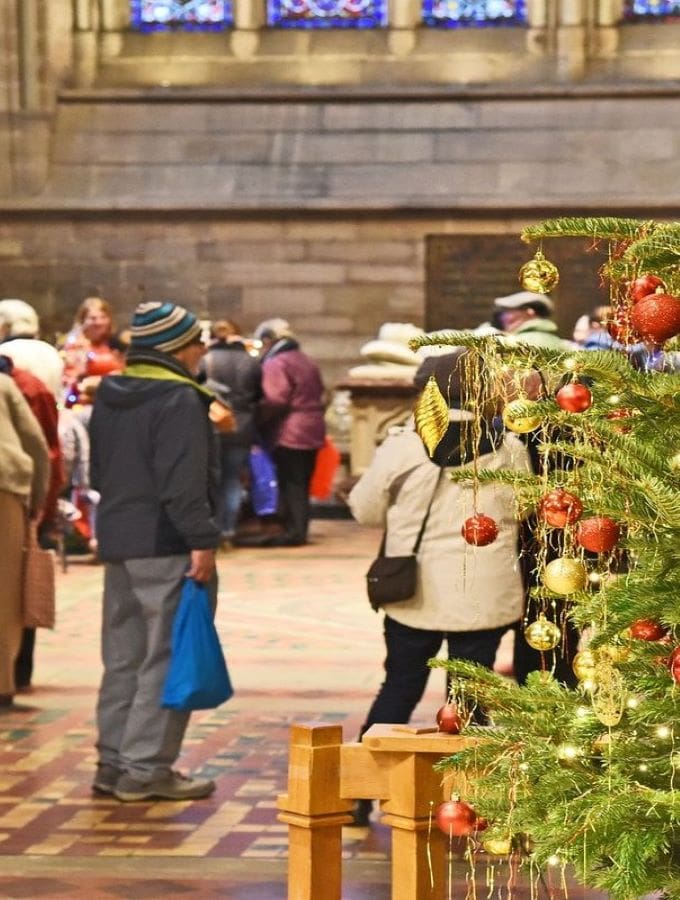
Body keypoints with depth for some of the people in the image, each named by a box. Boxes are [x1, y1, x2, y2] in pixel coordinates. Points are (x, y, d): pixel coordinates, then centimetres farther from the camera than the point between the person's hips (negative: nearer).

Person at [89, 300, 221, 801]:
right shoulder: (179, 400, -15)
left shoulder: (109, 396, 13)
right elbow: (183, 482, -22)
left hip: (116, 541, 9)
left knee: (123, 657, 15)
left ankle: (113, 762, 20)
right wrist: (202, 540, -21)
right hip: (166, 547, -9)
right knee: (166, 658, -4)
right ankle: (146, 769, -3)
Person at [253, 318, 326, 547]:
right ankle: (299, 529, 13)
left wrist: (257, 419, -11)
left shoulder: (276, 364, -11)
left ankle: (293, 531, -7)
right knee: (301, 484, 11)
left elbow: (275, 401, -20)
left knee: (290, 485, -6)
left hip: (288, 433, -9)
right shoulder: (307, 362, 18)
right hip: (312, 430, 9)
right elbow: (319, 394, 19)